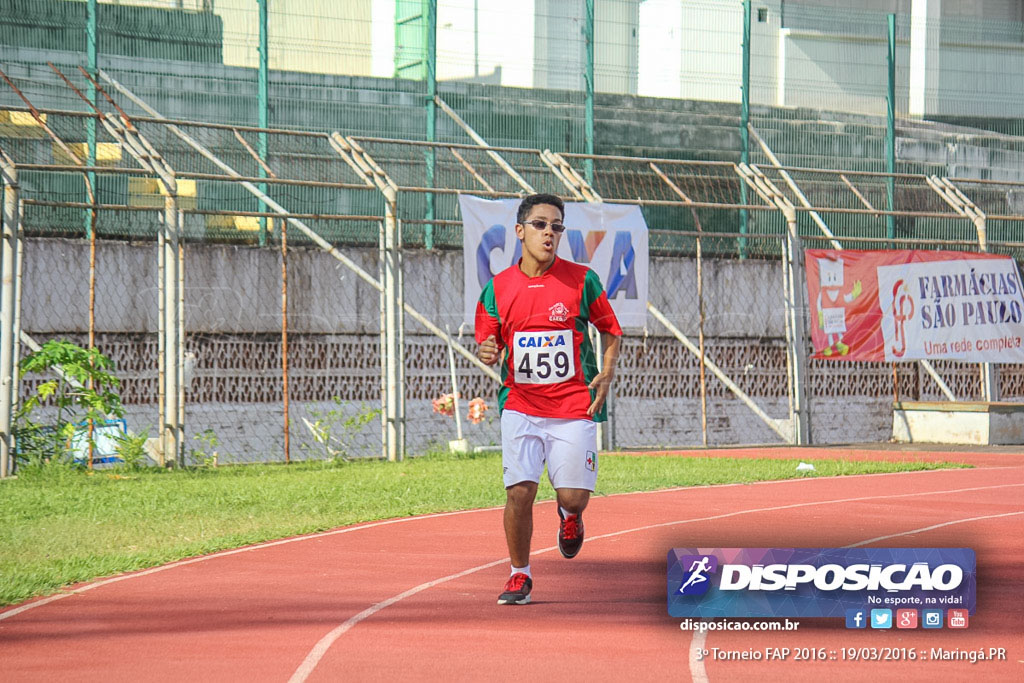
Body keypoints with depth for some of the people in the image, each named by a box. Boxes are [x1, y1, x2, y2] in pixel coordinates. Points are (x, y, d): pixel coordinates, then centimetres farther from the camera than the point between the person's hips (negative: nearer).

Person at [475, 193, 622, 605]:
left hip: (573, 406, -1)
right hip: (520, 405, 1)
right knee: (519, 491, -11)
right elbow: (486, 344, 11)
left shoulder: (581, 279, -1)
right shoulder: (498, 288, 3)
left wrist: (607, 373, -7)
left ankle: (569, 516, 36)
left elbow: (611, 331, 9)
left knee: (573, 497, -3)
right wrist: (487, 352, -13)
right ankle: (519, 575, 9)